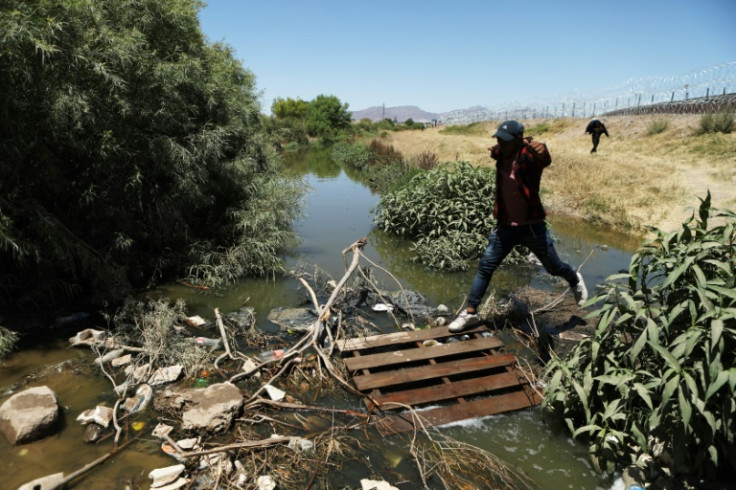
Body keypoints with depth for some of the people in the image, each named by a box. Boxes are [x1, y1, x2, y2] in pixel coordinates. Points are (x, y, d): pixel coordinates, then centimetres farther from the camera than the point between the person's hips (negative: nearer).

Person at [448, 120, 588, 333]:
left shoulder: (528, 157, -20)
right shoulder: (500, 155, -2)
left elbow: (545, 157, -47)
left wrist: (527, 143, -62)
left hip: (532, 227, -4)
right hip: (505, 227, 5)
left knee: (553, 267, 15)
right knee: (485, 268, 1)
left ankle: (575, 281, 49)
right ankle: (470, 312, 11)